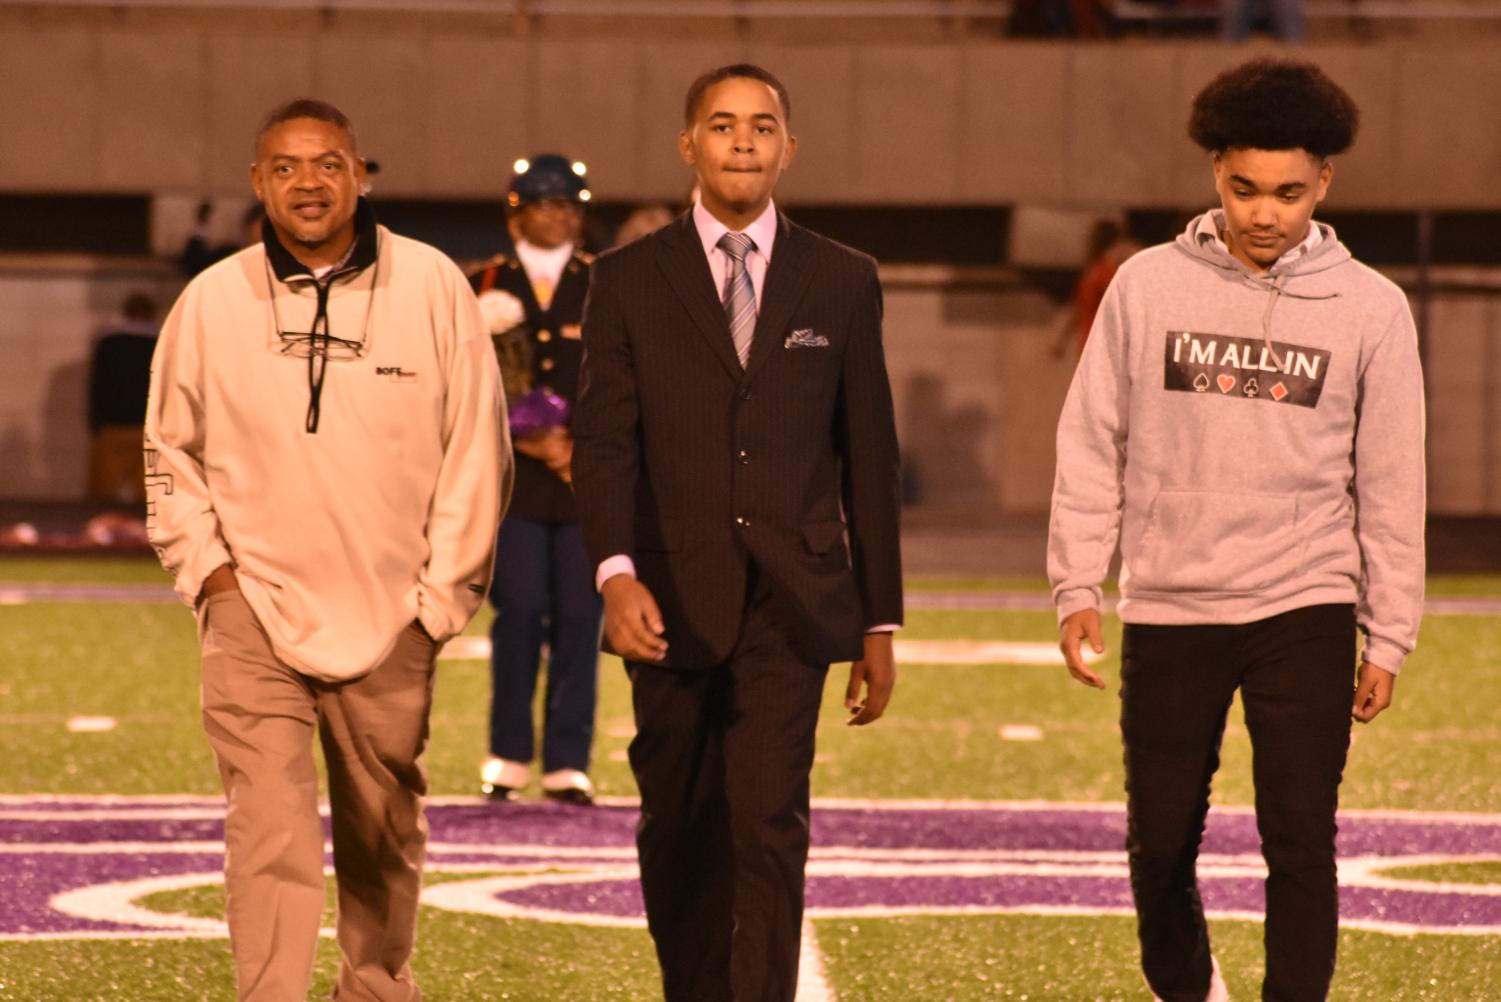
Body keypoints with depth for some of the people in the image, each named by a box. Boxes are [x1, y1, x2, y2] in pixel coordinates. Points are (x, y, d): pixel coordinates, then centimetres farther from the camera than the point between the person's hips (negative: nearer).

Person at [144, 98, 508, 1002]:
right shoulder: (212, 302, 1)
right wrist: (205, 567, 3)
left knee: (385, 840, 13)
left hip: (389, 621, 1)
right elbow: (171, 454, 14)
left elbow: (477, 453, 1)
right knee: (270, 842, -13)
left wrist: (442, 596, -1)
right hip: (254, 620, -1)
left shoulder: (432, 288, -3)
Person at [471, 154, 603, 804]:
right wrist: (528, 442, -8)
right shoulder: (486, 288, 7)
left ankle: (567, 763, 3)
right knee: (518, 612, -6)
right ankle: (509, 755, 5)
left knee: (579, 617, -2)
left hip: (588, 478, 1)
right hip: (510, 478, -1)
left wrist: (584, 445, -7)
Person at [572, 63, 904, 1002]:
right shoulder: (630, 280, 4)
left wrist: (880, 620, 8)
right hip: (675, 604, 1)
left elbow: (869, 457, 9)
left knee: (769, 823, -11)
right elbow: (605, 442, -4)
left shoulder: (842, 282, 7)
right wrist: (617, 573, -21)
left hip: (790, 603, -1)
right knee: (681, 837, 9)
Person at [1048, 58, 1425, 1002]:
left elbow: (1391, 485, 2)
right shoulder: (1150, 286, 0)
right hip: (1170, 611, 1)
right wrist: (1078, 586, -2)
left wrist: (1388, 638, 2)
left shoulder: (1370, 307, -1)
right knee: (1160, 843, 8)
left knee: (1300, 842, -8)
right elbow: (1092, 444, 4)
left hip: (1305, 613, -1)